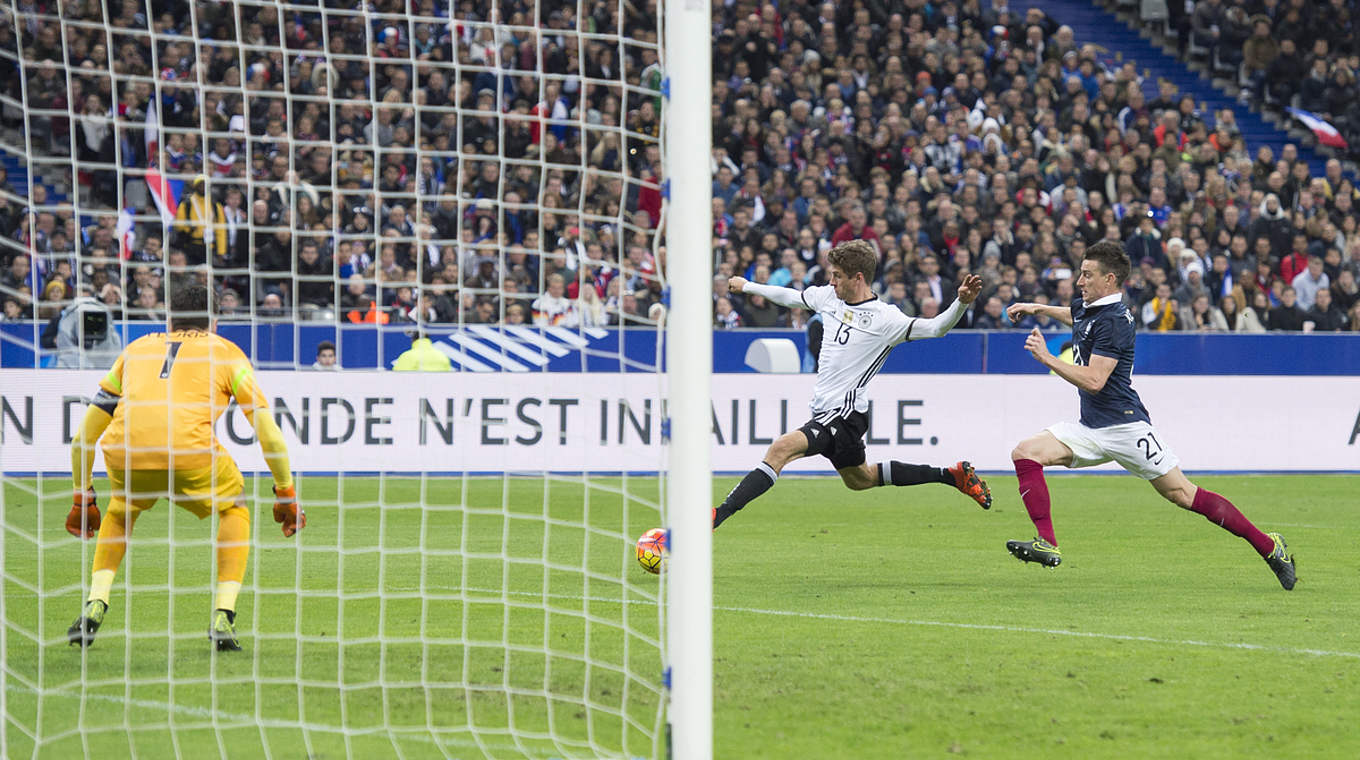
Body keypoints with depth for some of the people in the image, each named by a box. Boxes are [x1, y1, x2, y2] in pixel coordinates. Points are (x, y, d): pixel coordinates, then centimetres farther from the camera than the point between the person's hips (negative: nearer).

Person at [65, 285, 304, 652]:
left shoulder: (136, 349, 32)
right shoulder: (225, 351, 24)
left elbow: (82, 438, 32)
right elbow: (269, 435, 18)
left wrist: (82, 500, 41)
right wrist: (286, 495, 29)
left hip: (124, 450, 3)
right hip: (188, 447, -2)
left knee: (120, 512, 34)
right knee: (234, 510, 25)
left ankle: (94, 607, 18)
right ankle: (222, 618, 12)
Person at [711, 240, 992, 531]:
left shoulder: (885, 318, -15)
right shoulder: (829, 296, 6)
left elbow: (935, 328, -19)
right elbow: (790, 297, 23)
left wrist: (962, 302, -37)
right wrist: (747, 286, 35)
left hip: (845, 413, -9)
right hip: (824, 409, 9)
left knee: (781, 449, -25)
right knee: (860, 479, 25)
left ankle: (719, 515, -28)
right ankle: (953, 475, 33)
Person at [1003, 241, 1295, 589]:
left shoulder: (1114, 320, -17)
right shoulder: (1085, 308, 12)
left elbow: (1093, 380, -25)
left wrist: (1046, 358, -21)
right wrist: (1038, 308, 36)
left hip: (1124, 426, -9)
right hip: (1091, 428, 9)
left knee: (1183, 494, -8)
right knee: (1026, 453, -8)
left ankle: (1270, 547, -1)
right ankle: (1047, 544, -15)